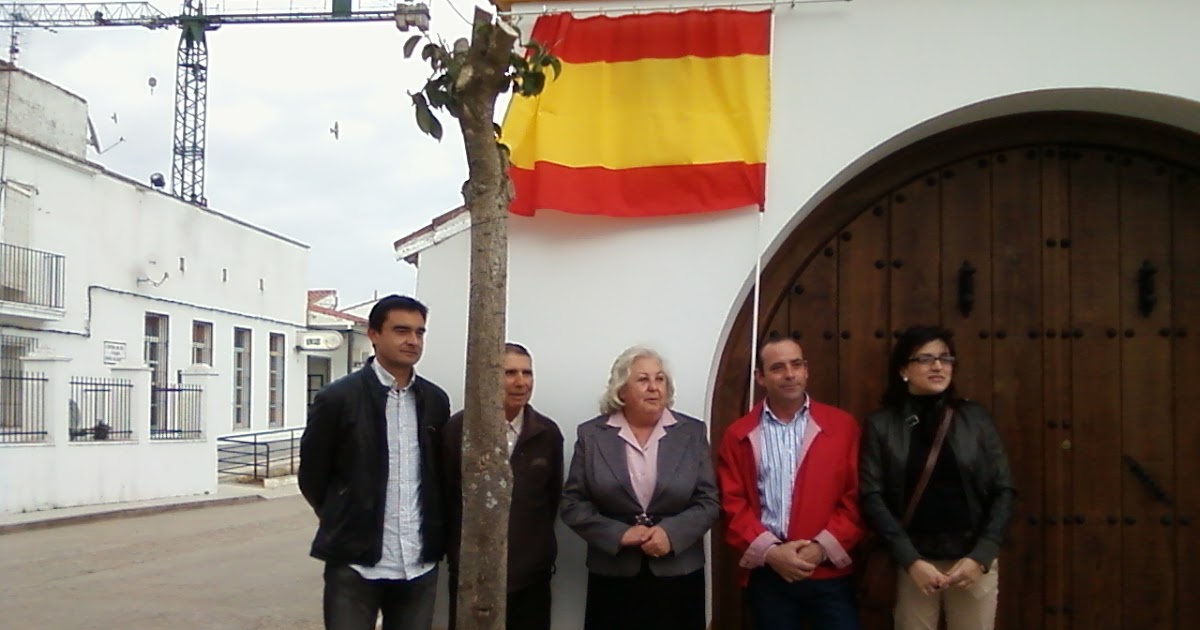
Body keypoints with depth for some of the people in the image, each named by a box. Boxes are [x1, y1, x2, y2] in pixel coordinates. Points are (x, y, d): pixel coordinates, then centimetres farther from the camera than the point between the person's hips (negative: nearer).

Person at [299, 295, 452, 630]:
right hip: (355, 564, -4)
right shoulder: (337, 398, -7)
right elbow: (312, 477, 2)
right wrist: (345, 525, 9)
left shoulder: (435, 400, 6)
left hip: (420, 564, 4)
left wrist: (434, 535, 12)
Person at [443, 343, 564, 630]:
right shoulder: (458, 428, -5)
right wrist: (456, 549, 6)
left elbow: (553, 496, 10)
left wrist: (535, 544, 11)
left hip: (532, 571, 2)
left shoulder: (548, 433, 2)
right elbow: (445, 495, 1)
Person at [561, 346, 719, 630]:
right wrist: (619, 534, -13)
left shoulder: (692, 432, 3)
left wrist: (671, 533, -15)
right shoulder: (592, 434, 2)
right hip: (613, 577, 0)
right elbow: (573, 503, -1)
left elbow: (708, 501, 1)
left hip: (679, 575, 1)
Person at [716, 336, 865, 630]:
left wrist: (823, 547, -11)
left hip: (829, 572, 0)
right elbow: (733, 504, 0)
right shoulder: (739, 435, 4)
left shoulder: (842, 425, 3)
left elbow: (856, 498, 0)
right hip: (767, 574, 1)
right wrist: (768, 551, -13)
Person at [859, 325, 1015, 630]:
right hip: (911, 561, -1)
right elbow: (872, 497, -5)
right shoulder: (881, 424, 0)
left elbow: (1003, 491, 4)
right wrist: (910, 560, -13)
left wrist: (981, 557, -7)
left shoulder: (976, 418, 5)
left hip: (974, 559, 1)